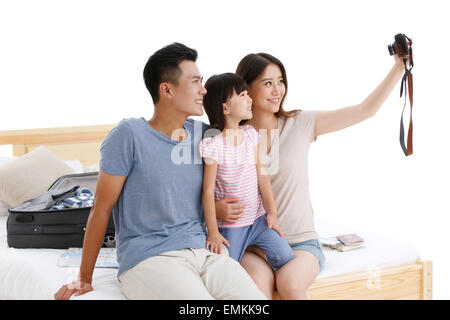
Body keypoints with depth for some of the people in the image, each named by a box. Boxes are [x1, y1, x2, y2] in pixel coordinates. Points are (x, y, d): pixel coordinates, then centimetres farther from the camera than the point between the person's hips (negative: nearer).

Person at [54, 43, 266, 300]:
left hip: (202, 250, 5)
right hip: (147, 258, -5)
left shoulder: (202, 134, 12)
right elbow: (101, 209, -1)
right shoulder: (130, 134, -5)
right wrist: (85, 279, 2)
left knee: (259, 298, -19)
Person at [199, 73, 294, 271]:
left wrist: (272, 213, 3)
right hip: (230, 226, -5)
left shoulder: (250, 134, 0)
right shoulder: (213, 145, -18)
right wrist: (213, 232, -13)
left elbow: (261, 174, 4)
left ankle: (252, 249, 20)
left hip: (257, 218, 5)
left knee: (286, 258, -3)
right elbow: (208, 191, -15)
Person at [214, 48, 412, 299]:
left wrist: (400, 66, -6)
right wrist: (216, 208, -17)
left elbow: (366, 109, 0)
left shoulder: (300, 125, 1)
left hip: (301, 242, 1)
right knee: (258, 284, -33)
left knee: (290, 282, -32)